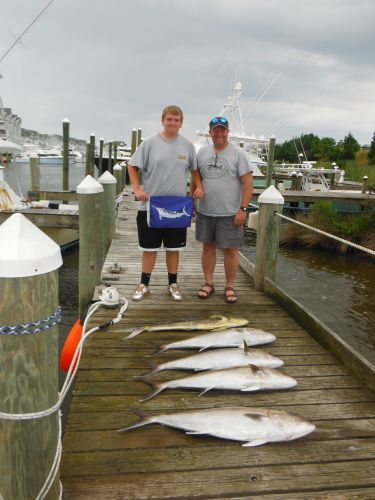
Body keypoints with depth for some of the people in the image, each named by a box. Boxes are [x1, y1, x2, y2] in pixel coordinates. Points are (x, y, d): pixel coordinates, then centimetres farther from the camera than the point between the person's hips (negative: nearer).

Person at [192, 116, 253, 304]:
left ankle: (229, 287, 16)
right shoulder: (202, 152, 9)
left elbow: (248, 183, -8)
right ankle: (208, 283, 25)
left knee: (230, 250, 3)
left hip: (230, 213, -4)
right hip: (205, 211, 4)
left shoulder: (238, 153, -4)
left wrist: (242, 209, -14)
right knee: (208, 247, 12)